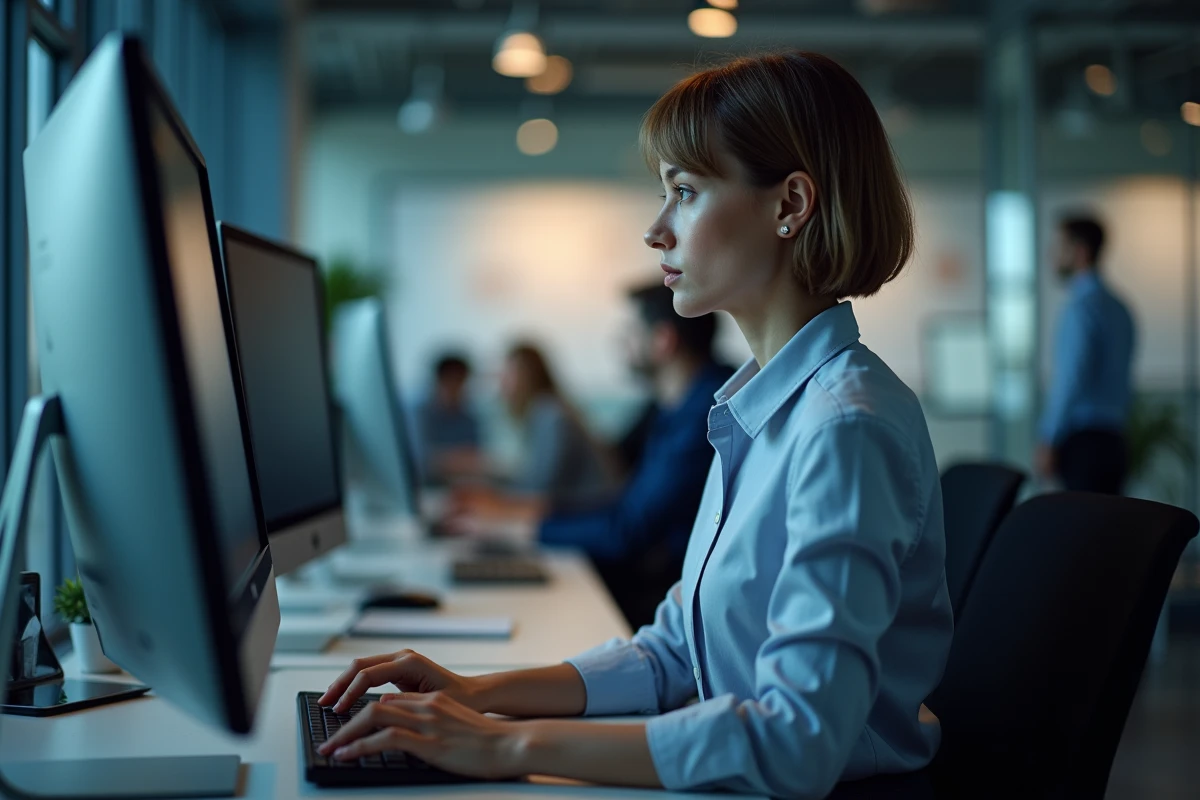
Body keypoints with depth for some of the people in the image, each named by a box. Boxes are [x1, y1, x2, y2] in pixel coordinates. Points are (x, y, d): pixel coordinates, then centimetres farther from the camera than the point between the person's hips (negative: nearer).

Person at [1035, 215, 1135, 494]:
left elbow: (1071, 380, -18)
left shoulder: (1082, 306, -12)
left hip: (1084, 442, -9)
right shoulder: (1118, 308, 16)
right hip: (1112, 440, 9)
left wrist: (1048, 442, -14)